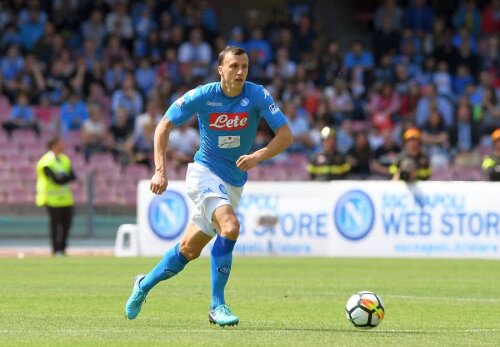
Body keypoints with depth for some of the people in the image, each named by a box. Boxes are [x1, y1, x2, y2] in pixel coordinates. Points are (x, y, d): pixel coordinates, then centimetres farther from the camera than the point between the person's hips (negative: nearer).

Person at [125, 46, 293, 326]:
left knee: (189, 250, 10)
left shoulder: (257, 96, -11)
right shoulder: (202, 96, -13)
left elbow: (286, 135, -14)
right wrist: (161, 170, -11)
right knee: (230, 226, -29)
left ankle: (145, 285, 35)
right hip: (204, 173, -4)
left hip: (234, 184, 4)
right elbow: (165, 126, -2)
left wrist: (258, 156, -31)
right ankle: (217, 306, -21)